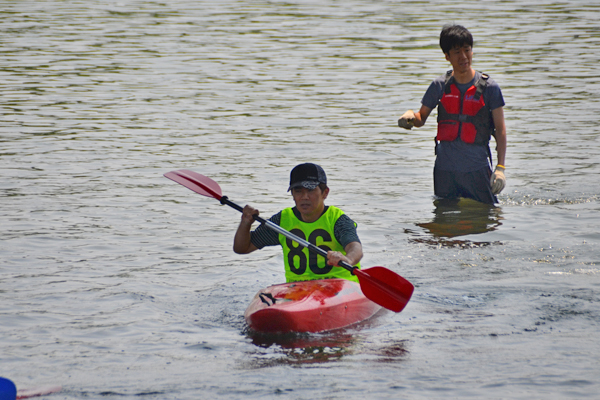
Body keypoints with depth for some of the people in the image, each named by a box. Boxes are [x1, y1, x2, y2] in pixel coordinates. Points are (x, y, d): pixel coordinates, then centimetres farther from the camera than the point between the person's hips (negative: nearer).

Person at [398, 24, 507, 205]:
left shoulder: (489, 87, -4)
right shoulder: (440, 86, 2)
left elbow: (500, 129, -3)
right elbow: (421, 118, 12)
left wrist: (500, 167, -11)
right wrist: (410, 115, -13)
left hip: (477, 168, -2)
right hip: (445, 168, 2)